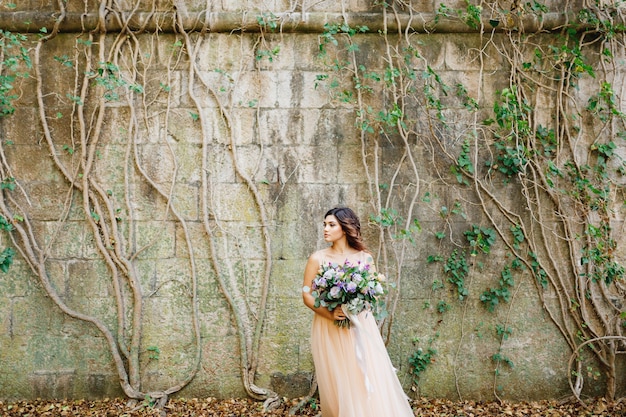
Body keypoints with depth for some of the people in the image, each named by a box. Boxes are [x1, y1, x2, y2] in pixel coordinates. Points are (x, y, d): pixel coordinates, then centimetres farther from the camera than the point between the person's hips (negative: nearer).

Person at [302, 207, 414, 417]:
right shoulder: (317, 258, -1)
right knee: (338, 384, 2)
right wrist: (330, 314, -16)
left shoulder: (364, 257, 2)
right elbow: (307, 295, -1)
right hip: (330, 330, -1)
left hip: (360, 328, 1)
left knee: (370, 381, -2)